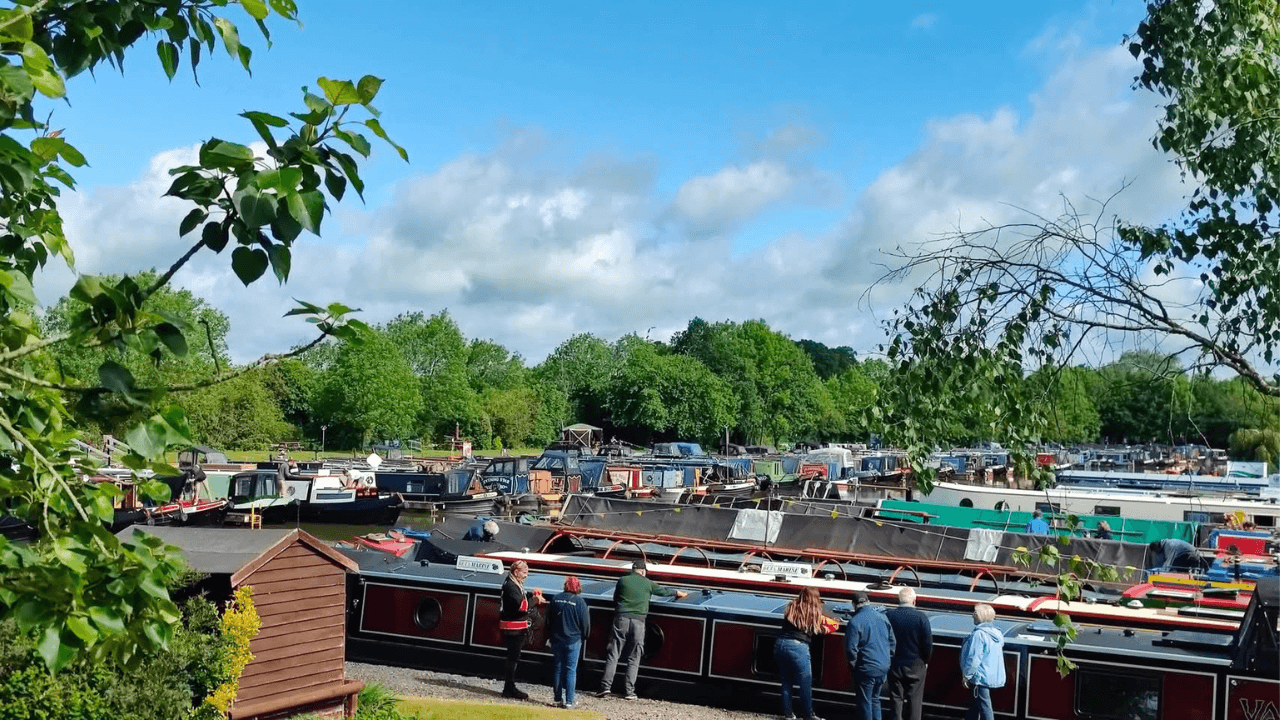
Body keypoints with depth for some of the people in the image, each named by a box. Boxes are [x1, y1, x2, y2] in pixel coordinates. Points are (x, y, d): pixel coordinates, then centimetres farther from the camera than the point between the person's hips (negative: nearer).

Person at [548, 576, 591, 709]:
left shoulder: (555, 599, 2)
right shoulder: (579, 601, -10)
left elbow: (549, 620, 9)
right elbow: (585, 623, -4)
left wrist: (550, 637, 18)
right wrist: (585, 635, 14)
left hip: (556, 640, 4)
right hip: (573, 640, -4)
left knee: (557, 668, 12)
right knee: (571, 670, 0)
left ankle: (558, 699, 14)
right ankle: (569, 701, -1)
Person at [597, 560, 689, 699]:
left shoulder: (622, 580, 8)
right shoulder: (647, 583, 8)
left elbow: (615, 600, 17)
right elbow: (664, 591, 25)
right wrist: (677, 593, 43)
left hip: (621, 619, 0)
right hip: (638, 621, 0)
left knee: (612, 655, 4)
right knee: (633, 659, 6)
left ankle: (605, 686, -5)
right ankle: (629, 691, 4)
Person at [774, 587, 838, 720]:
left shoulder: (792, 607, 7)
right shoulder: (814, 614, -3)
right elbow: (835, 624, 5)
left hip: (780, 644, 5)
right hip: (798, 648, -5)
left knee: (786, 682, 16)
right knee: (806, 684, 7)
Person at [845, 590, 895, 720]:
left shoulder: (855, 622, -14)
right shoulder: (883, 617, 3)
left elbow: (851, 649, -15)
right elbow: (892, 642, 10)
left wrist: (853, 666, 0)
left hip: (866, 669, -6)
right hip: (884, 668, 6)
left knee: (865, 702, 7)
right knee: (875, 699, 20)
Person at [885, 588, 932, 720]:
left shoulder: (888, 616, -7)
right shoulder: (921, 617, -13)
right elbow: (928, 643, -11)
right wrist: (925, 661, 5)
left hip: (895, 665, 2)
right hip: (916, 666, -2)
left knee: (896, 699, 11)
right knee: (915, 699, 8)